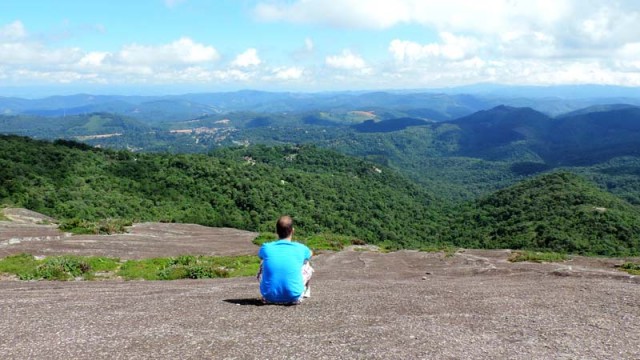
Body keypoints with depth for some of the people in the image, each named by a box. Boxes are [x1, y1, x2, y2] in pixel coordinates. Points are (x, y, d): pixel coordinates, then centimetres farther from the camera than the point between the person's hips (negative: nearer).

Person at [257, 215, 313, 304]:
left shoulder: (266, 248, 1)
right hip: (293, 297, -1)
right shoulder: (300, 248, 0)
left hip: (270, 297, 1)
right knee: (308, 267, 23)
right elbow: (310, 254, 27)